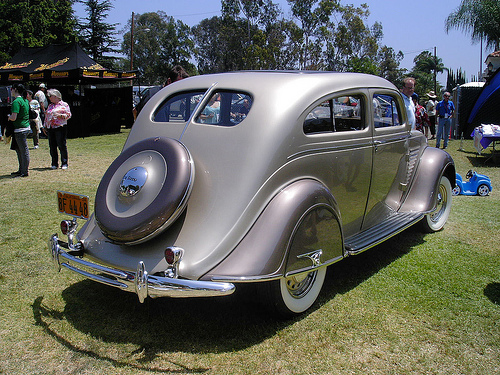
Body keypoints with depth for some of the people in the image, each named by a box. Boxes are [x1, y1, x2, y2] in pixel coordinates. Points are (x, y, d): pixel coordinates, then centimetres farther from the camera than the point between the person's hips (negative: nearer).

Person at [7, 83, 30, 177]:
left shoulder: (16, 102, -15)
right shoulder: (25, 100, 12)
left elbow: (14, 118, -22)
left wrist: (8, 117, 0)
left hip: (20, 129, -9)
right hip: (26, 127, 9)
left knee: (24, 151, -3)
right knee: (19, 150, 17)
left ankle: (24, 172, 4)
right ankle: (21, 170, 25)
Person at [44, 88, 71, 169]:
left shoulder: (64, 104, 3)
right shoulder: (50, 106, 21)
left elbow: (69, 115, -3)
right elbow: (46, 117, 25)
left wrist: (61, 115, -18)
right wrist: (44, 126, 19)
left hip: (60, 127, -6)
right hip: (50, 128, 6)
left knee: (62, 146, -6)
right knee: (52, 146, 4)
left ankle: (64, 163, 0)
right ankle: (54, 164, 10)